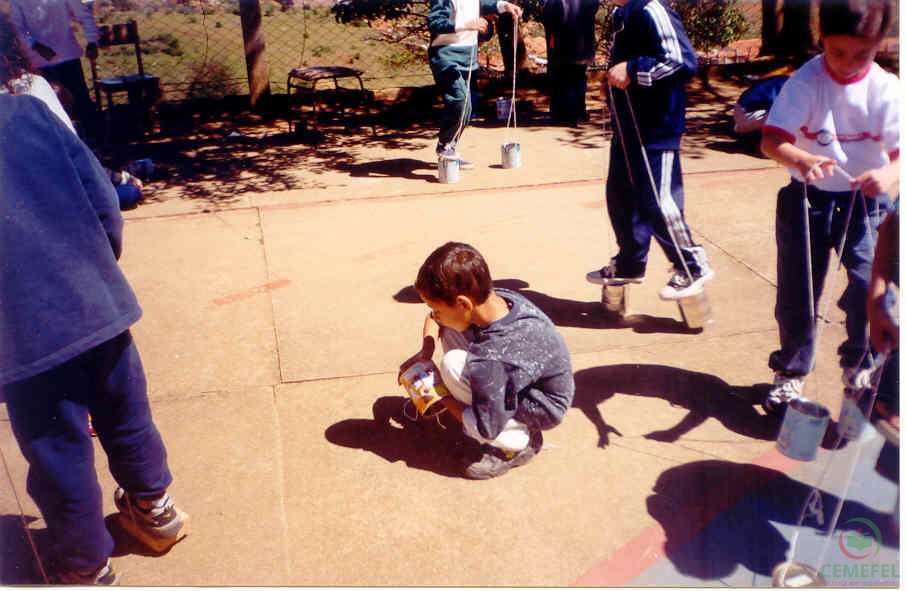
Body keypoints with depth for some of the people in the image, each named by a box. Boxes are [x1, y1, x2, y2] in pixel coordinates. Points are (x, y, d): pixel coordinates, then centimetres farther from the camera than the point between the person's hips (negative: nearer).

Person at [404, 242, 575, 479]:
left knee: (453, 365, -28)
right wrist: (426, 349, -9)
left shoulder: (490, 360, -39)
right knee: (450, 326, -3)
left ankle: (518, 443, -11)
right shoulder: (495, 297, -16)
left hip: (543, 409, -8)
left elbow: (487, 429, -27)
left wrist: (443, 400, -14)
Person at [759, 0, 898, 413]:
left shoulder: (886, 89, -8)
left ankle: (859, 368, 17)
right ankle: (792, 370, 28)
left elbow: (899, 152, -15)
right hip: (808, 198, 0)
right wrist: (801, 159, -44)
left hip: (864, 201, 1)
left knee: (869, 287, -10)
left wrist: (888, 173, -39)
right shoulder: (805, 82, -12)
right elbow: (771, 141, -22)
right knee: (796, 291, 6)